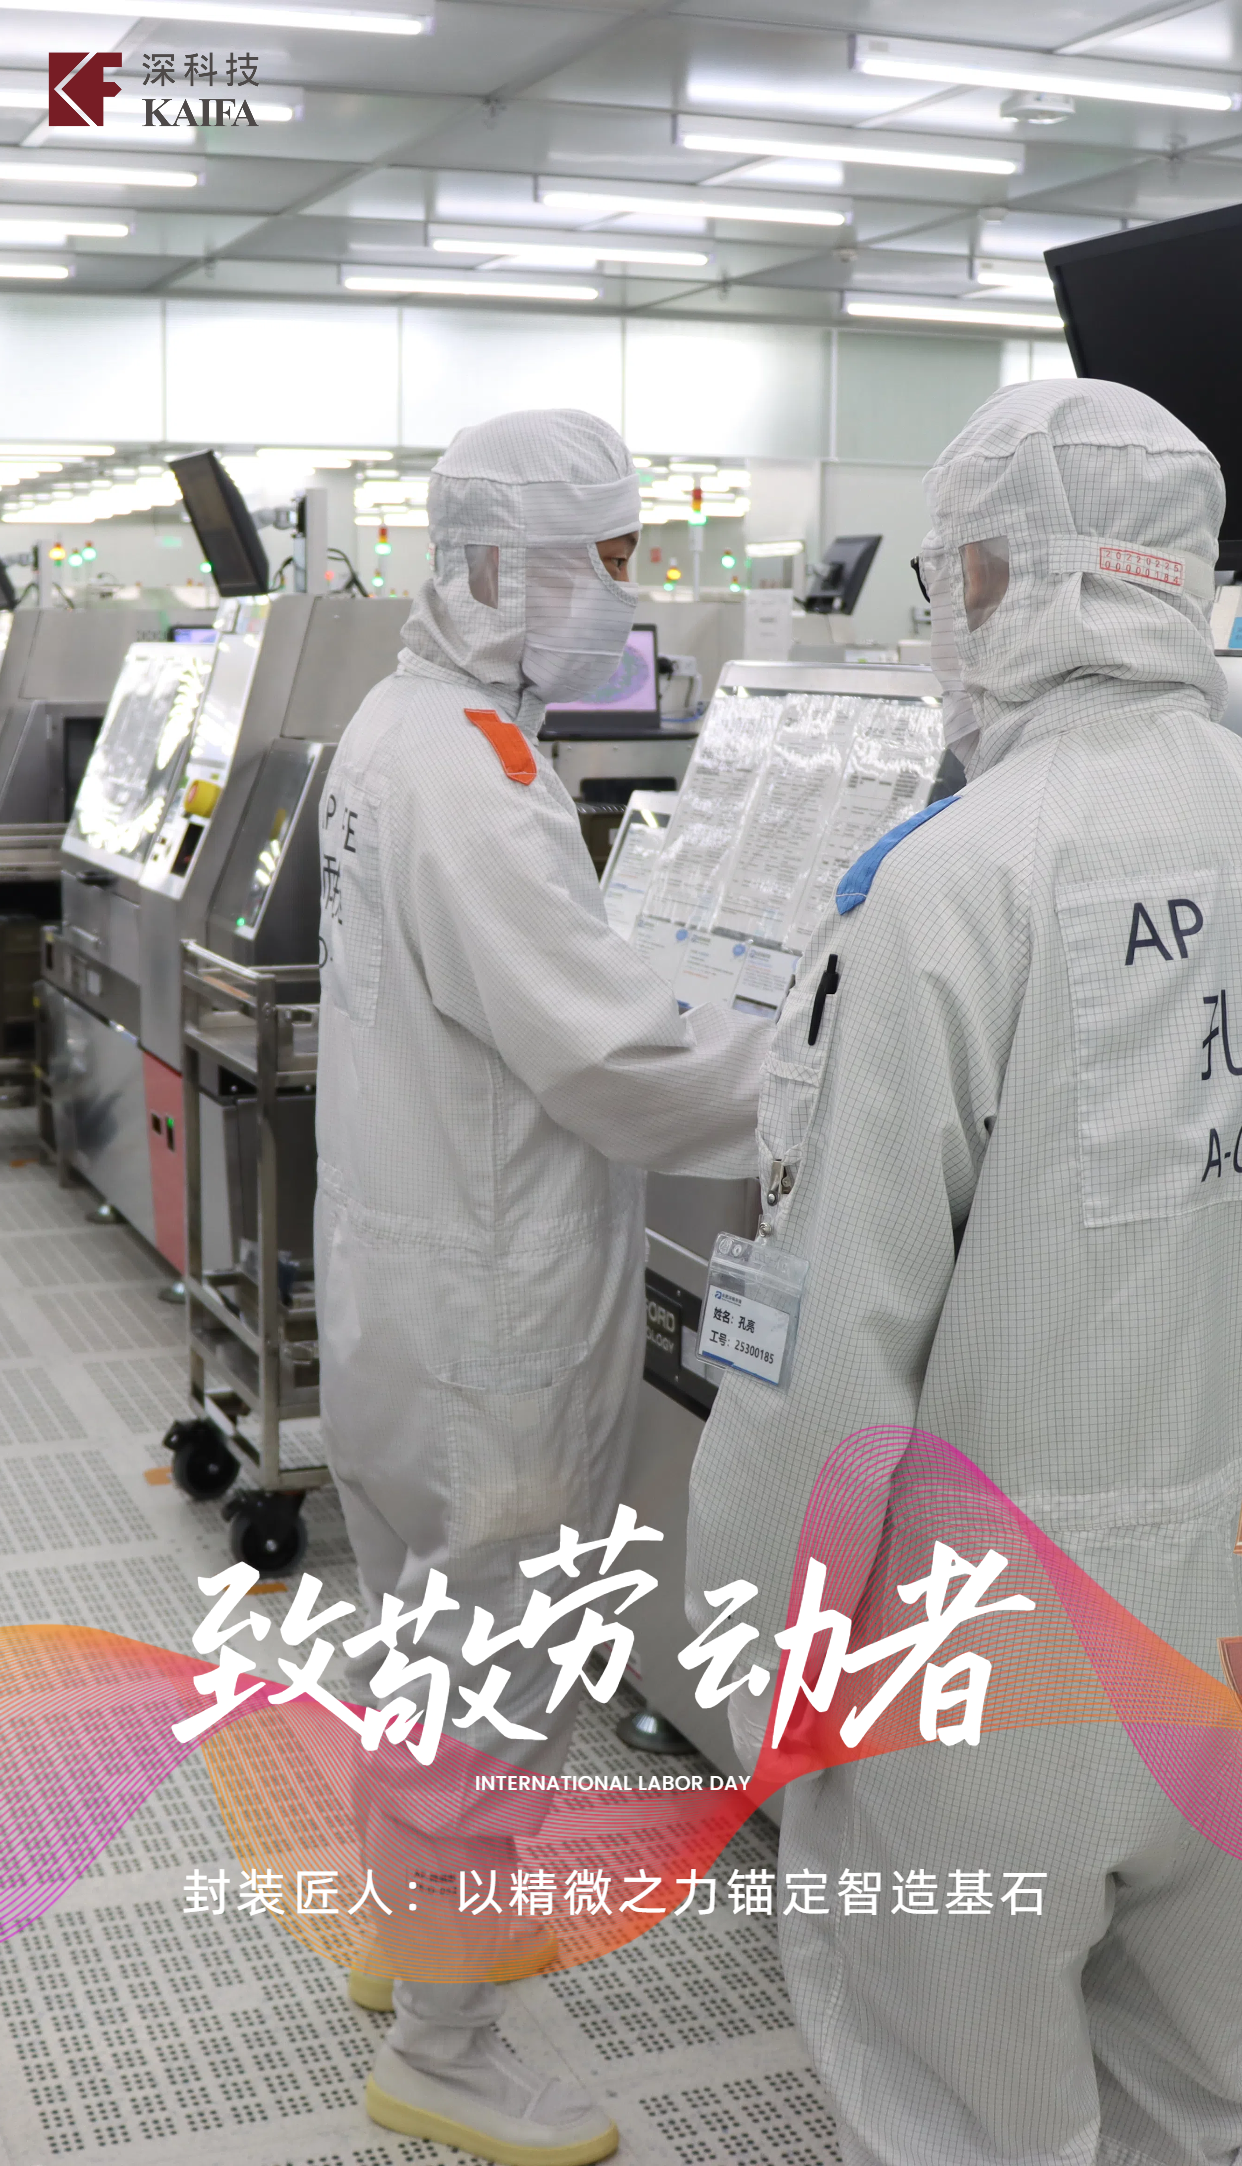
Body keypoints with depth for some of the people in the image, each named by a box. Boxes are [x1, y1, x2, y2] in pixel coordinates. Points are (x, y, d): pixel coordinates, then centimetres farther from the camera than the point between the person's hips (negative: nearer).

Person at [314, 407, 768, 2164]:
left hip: (412, 1268, 11)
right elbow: (616, 1058, -28)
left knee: (436, 1635, 25)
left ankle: (421, 1913, 45)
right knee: (498, 1686, 4)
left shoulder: (402, 729, 9)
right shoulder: (469, 773, -25)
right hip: (490, 1306, -11)